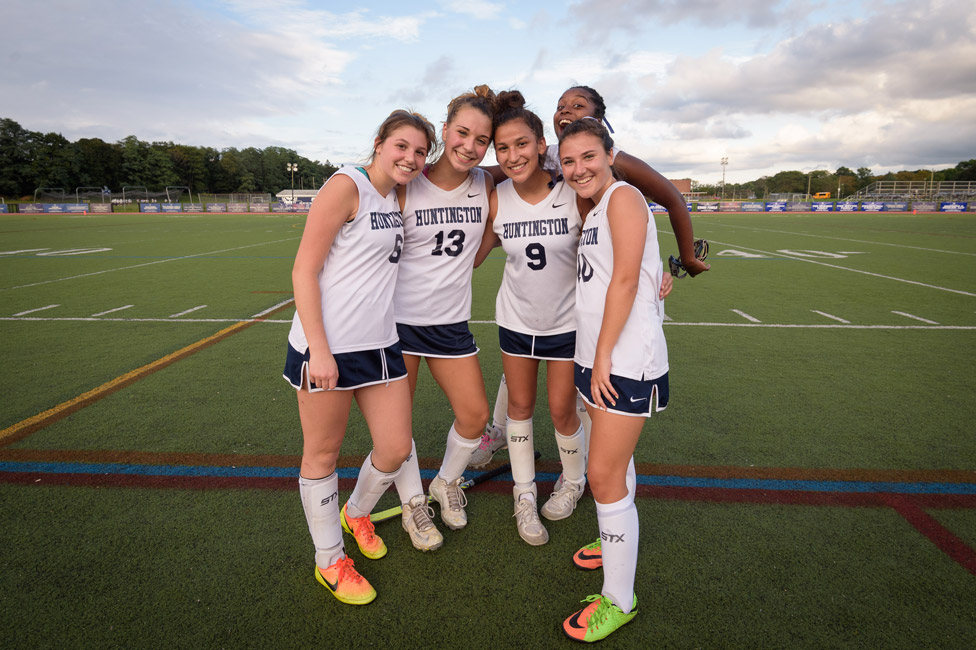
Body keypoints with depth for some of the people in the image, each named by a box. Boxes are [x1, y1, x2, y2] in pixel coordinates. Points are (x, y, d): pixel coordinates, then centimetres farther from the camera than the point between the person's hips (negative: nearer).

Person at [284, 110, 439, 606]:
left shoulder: (395, 198, 13)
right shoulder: (346, 186, -10)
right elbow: (303, 271, -14)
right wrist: (319, 350, -19)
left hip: (378, 343, 8)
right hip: (326, 347, -7)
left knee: (395, 449, 10)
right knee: (323, 454, 9)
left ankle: (357, 513, 41)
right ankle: (329, 561, 29)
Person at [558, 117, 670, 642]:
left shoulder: (624, 196, -9)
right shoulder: (594, 211, 18)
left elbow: (625, 280, -16)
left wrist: (604, 356, -16)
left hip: (625, 360, -9)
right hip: (598, 357, 9)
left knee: (604, 475, -5)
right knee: (614, 460, 21)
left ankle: (619, 599, 11)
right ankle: (618, 540, 41)